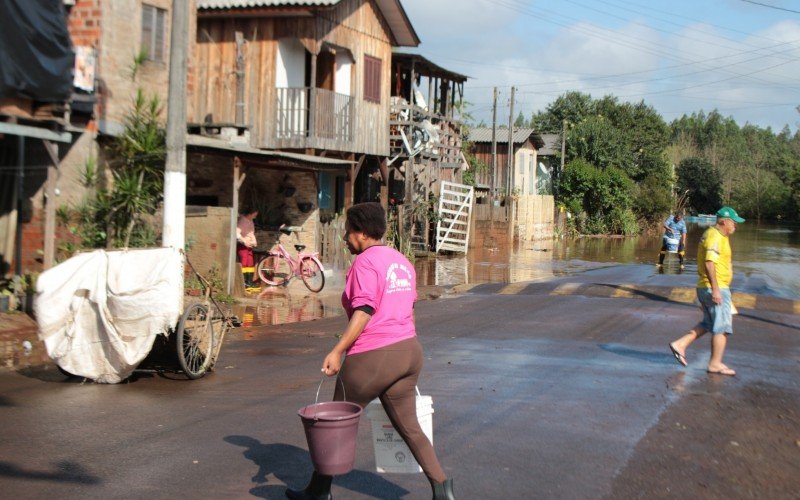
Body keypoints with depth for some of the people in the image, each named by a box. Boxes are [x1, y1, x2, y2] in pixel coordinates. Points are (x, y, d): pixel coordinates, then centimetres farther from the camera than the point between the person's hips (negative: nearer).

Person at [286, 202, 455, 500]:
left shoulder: (365, 262, -11)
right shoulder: (401, 261, 15)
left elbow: (364, 311, -20)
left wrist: (337, 351, -21)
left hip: (372, 356, -8)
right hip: (408, 350, 8)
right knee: (408, 426, 14)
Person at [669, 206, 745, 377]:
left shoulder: (712, 234, 16)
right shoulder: (715, 237, -16)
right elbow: (709, 263, -25)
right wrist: (715, 289, -28)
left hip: (705, 288, 10)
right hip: (716, 288, -10)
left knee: (709, 324, 18)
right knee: (722, 327, -1)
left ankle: (680, 344, 12)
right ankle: (715, 364, 5)